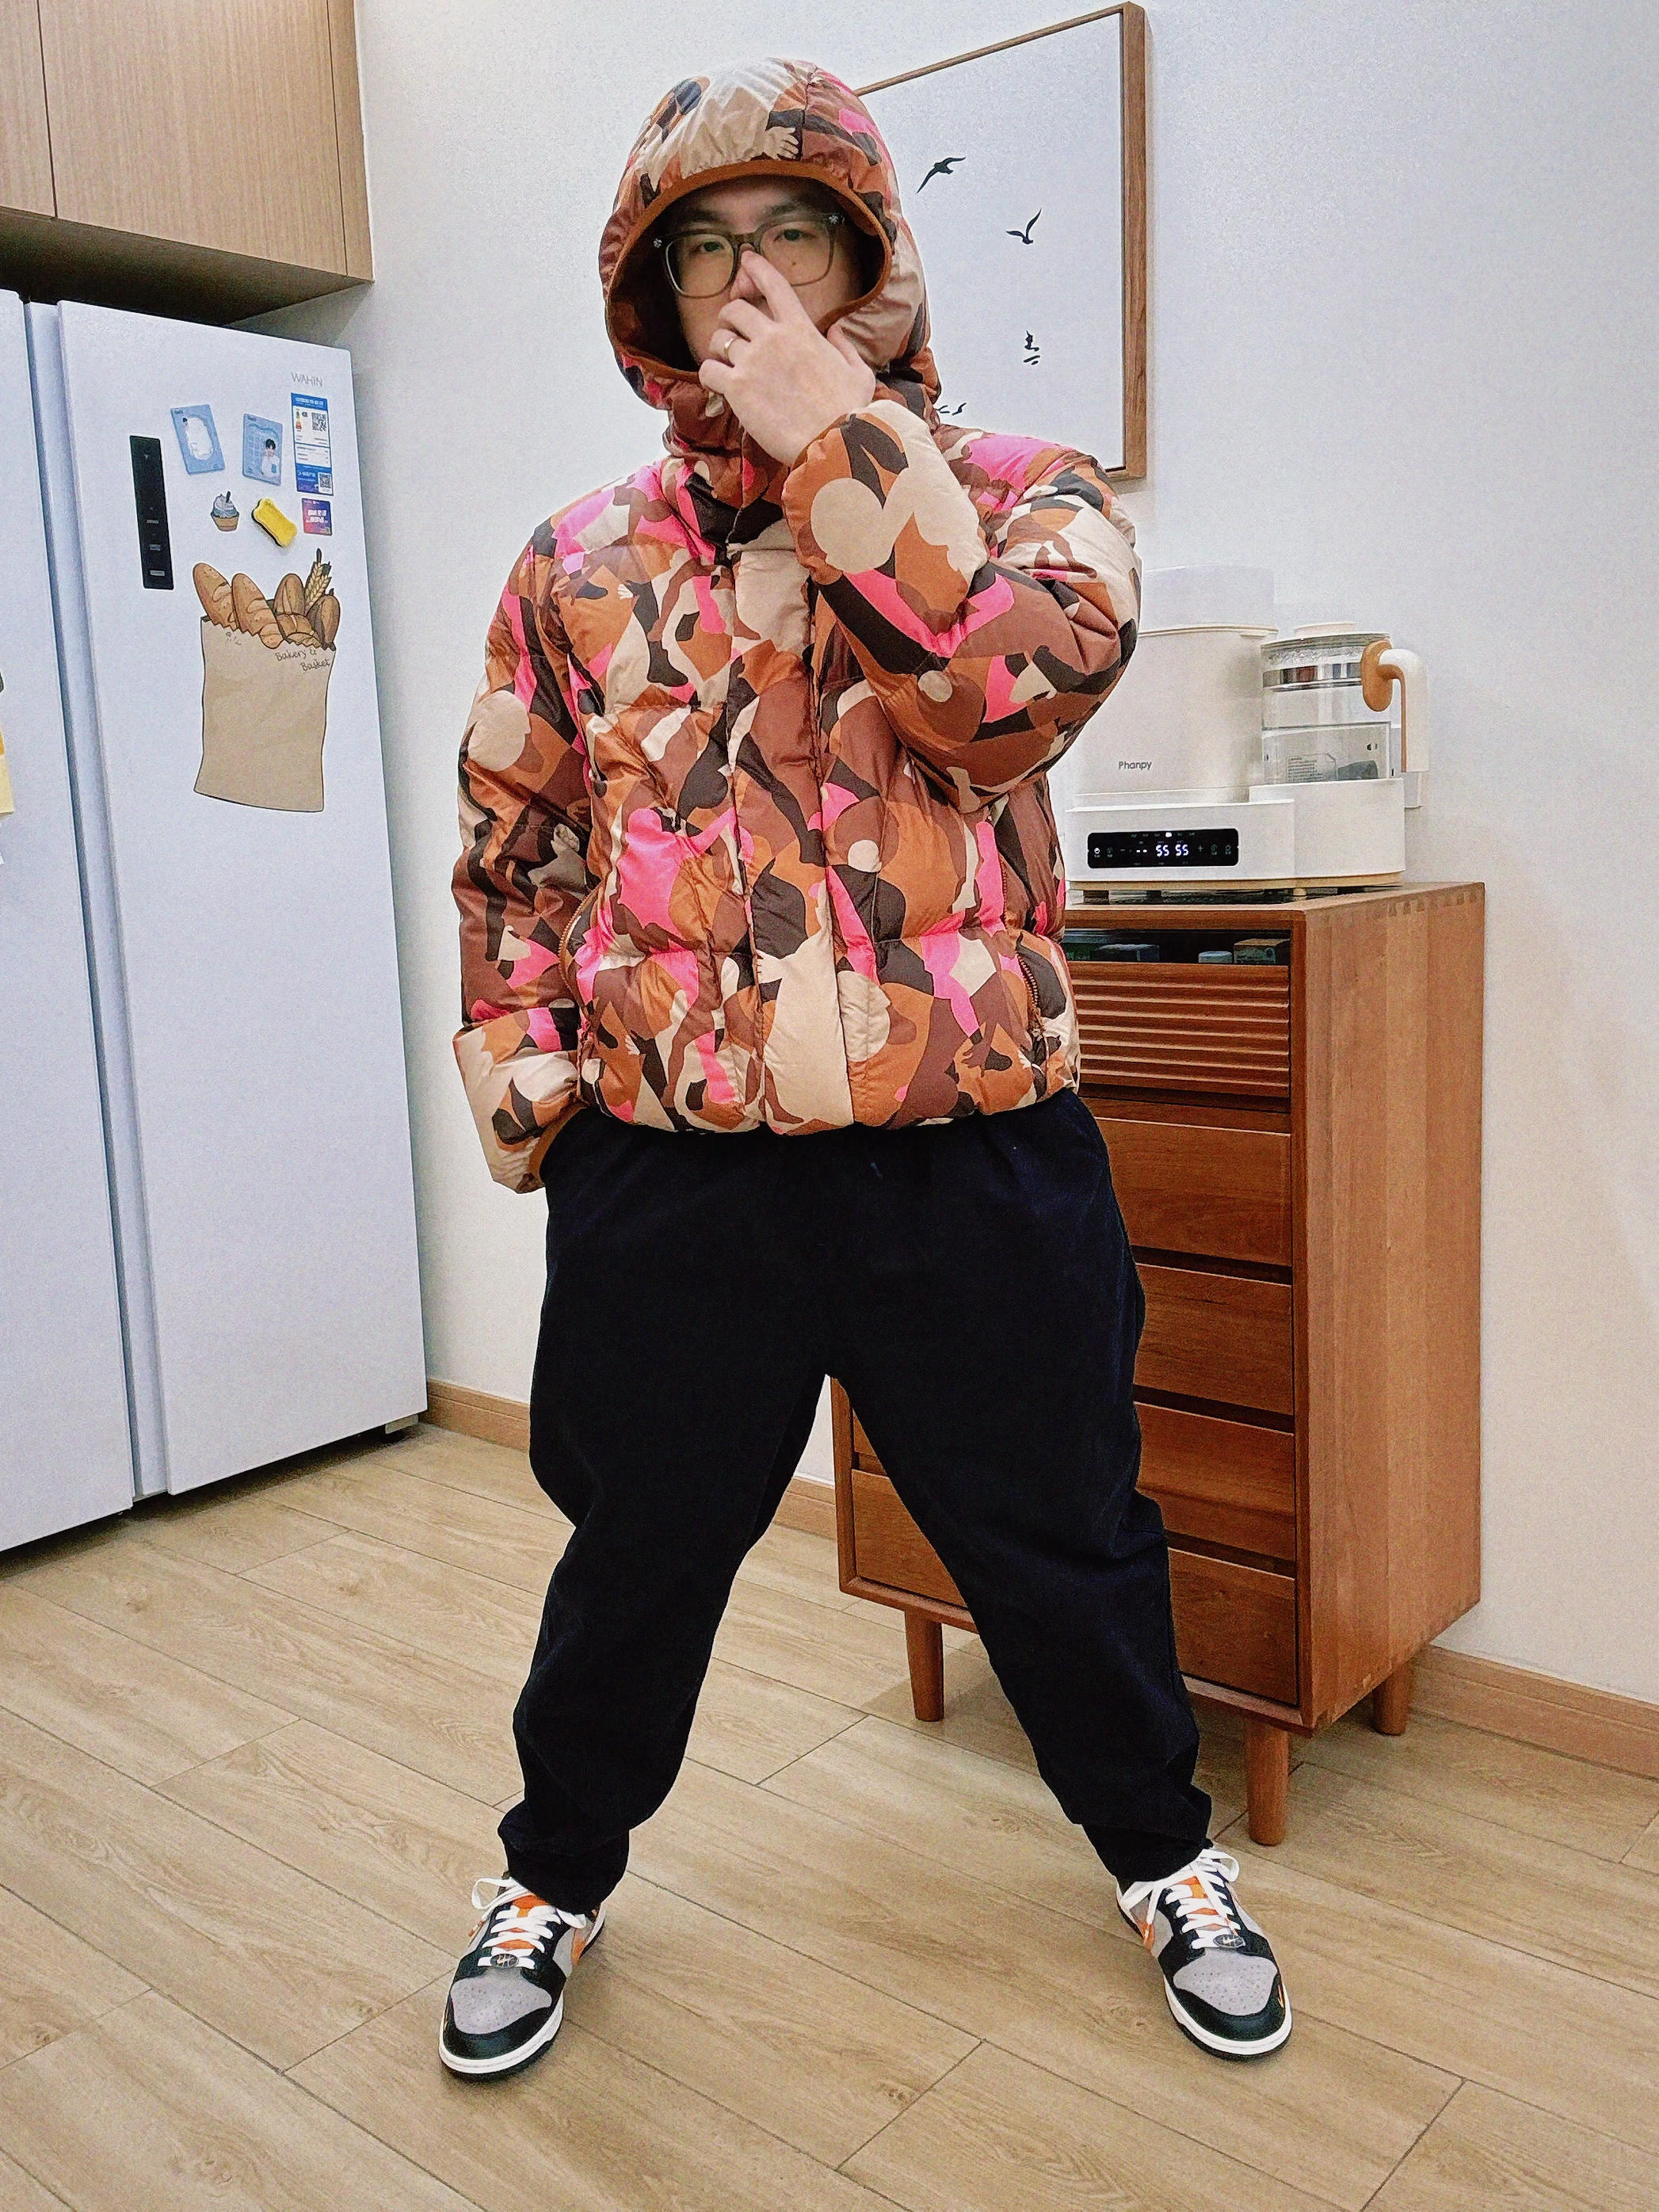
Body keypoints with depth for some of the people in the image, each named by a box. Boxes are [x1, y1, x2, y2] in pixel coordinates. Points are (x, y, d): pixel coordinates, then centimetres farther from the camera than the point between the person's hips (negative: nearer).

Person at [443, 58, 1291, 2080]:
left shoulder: (1019, 495, 3)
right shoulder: (577, 564, 8)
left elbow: (1015, 685, -19)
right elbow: (511, 840, 15)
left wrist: (832, 438, -14)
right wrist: (509, 1047, 3)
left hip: (970, 1168, -1)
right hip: (664, 1177, 2)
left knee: (1060, 1545, 15)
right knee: (634, 1561, 17)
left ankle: (1163, 1859, 43)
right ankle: (554, 1877, 44)